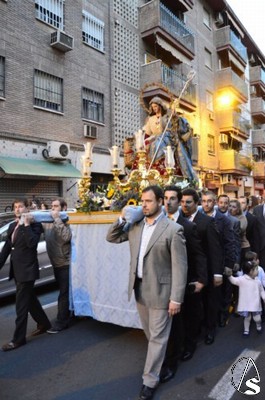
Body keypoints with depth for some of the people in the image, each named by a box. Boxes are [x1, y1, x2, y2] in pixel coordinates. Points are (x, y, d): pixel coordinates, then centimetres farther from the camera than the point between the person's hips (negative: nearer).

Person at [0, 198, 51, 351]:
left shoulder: (34, 225, -10)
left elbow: (32, 243, -25)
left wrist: (27, 225, -22)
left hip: (27, 270, -8)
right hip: (17, 270, 8)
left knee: (21, 304, 0)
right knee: (30, 299, 19)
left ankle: (18, 339, 12)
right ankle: (44, 323, 36)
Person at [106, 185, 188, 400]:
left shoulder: (173, 229, -17)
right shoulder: (136, 225, 1)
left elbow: (180, 266, -16)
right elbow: (112, 238, 10)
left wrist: (176, 298, -16)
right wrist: (122, 218, -7)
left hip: (160, 290, -6)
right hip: (139, 287, 6)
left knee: (157, 336, 9)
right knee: (150, 332, 24)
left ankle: (150, 379, 26)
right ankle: (161, 357, 50)